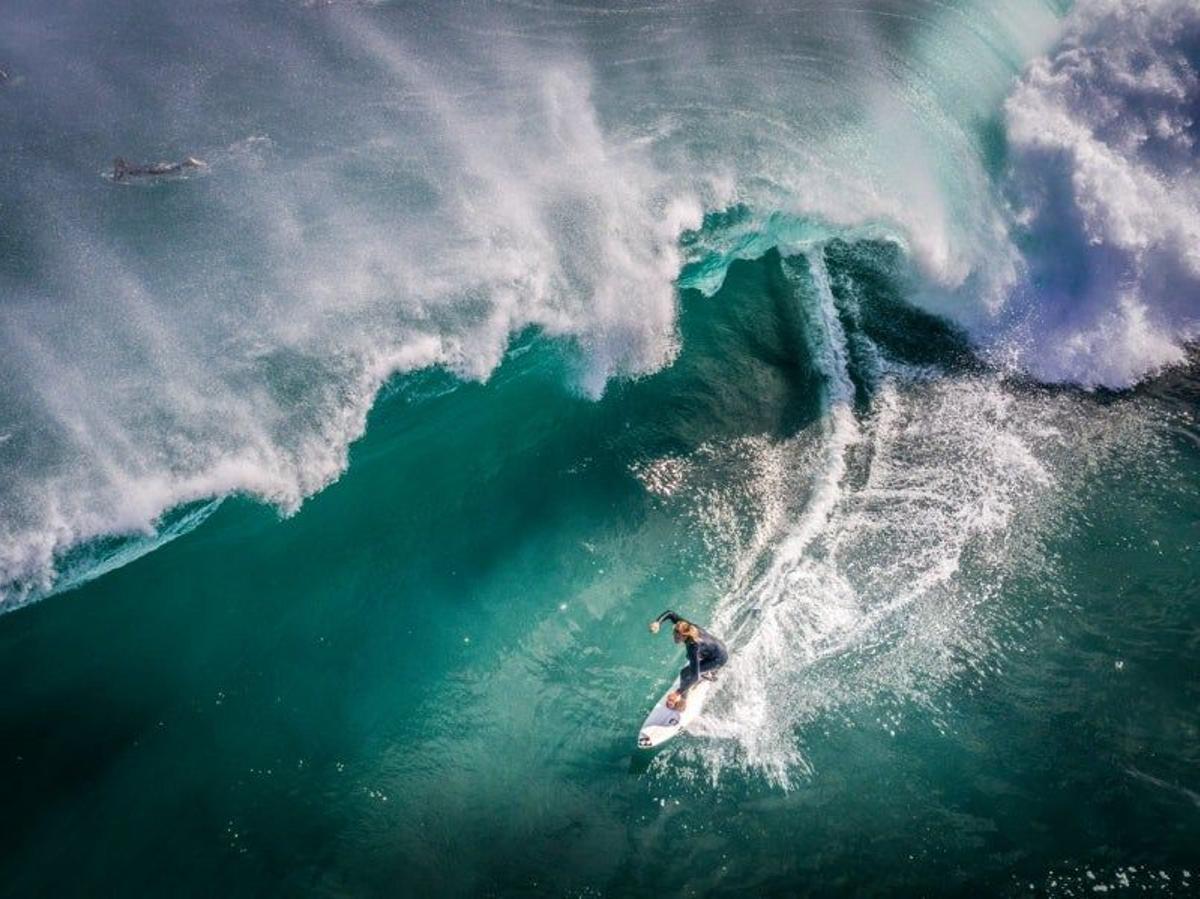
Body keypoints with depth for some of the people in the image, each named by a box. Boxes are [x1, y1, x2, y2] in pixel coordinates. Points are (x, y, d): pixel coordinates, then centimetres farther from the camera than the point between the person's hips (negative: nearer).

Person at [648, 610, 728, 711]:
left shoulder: (693, 646, -40)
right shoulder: (685, 626, -23)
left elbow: (695, 676, -42)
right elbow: (670, 613, -10)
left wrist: (678, 692, -47)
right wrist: (658, 622, -29)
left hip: (719, 658, -8)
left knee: (685, 673, -11)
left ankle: (683, 702, 12)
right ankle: (709, 673, 67)